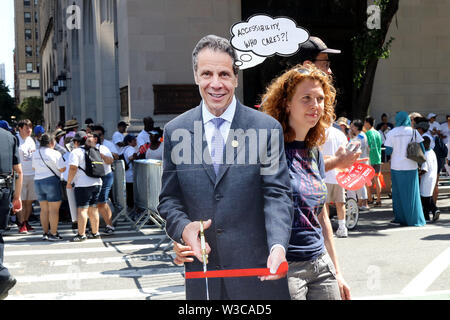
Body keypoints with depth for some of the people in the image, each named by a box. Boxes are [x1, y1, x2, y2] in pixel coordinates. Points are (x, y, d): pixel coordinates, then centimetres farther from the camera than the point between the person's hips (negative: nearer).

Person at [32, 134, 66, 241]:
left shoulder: (35, 153, 7)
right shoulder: (55, 153, -12)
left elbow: (34, 168, 17)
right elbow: (62, 169, -11)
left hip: (38, 182, 6)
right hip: (51, 181, -6)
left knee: (44, 209, 12)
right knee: (54, 209, -1)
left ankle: (45, 233, 15)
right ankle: (53, 234, -1)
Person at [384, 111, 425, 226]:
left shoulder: (392, 133, -3)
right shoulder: (413, 132, 1)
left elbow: (388, 151, -6)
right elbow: (422, 149, -1)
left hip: (397, 167, -1)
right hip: (411, 167, 1)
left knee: (398, 193, 9)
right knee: (412, 193, 8)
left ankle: (400, 217, 9)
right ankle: (414, 219, 9)